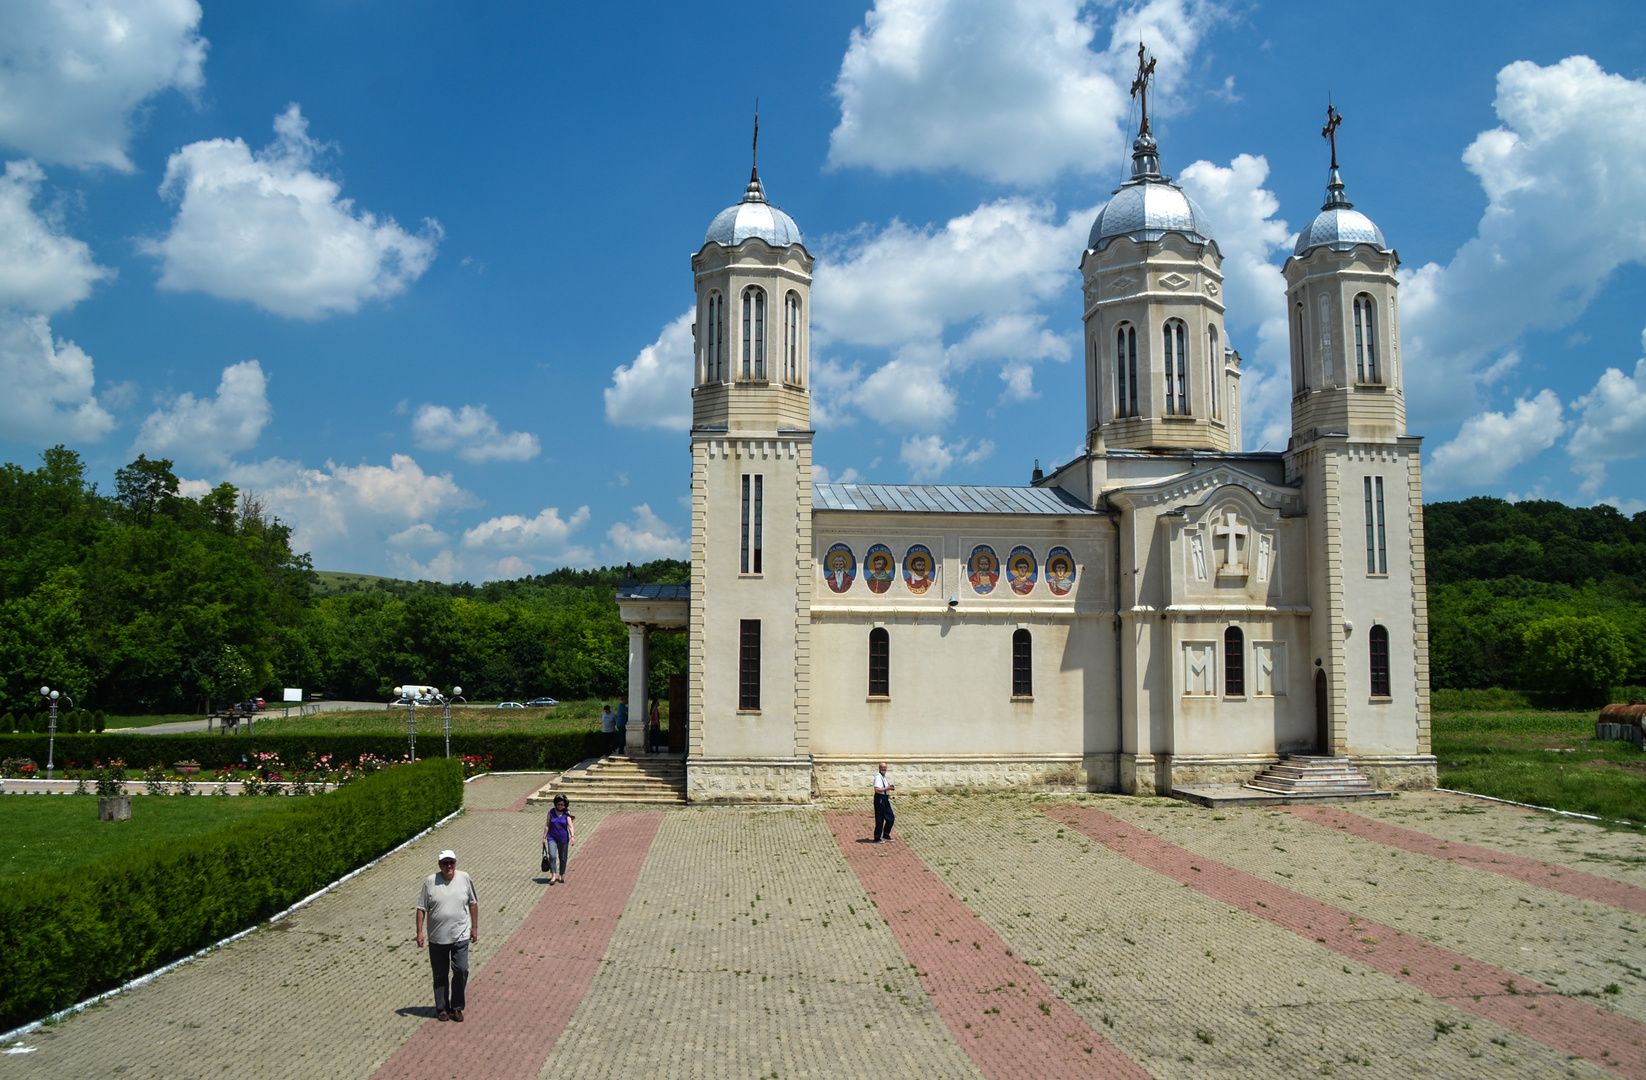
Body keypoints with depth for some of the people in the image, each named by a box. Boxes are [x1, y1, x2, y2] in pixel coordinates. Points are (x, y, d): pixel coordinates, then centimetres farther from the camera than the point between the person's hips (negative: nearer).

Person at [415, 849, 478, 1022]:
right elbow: (421, 908, 0)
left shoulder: (464, 878, 0)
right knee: (440, 975, 9)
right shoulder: (430, 881, -4)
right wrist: (419, 932, -4)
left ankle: (457, 1007, 10)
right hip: (437, 938, 0)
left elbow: (473, 903, 9)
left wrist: (475, 927, 9)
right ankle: (442, 1009, 23)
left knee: (461, 970, -7)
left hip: (460, 936, 0)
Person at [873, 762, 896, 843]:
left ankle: (886, 835, 24)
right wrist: (887, 788, -22)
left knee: (891, 817, 12)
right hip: (880, 799, -10)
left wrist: (890, 787, 12)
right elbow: (877, 789, -25)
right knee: (880, 820, -3)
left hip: (885, 799, 10)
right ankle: (877, 838, 6)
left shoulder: (884, 777, 16)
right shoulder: (878, 777, -15)